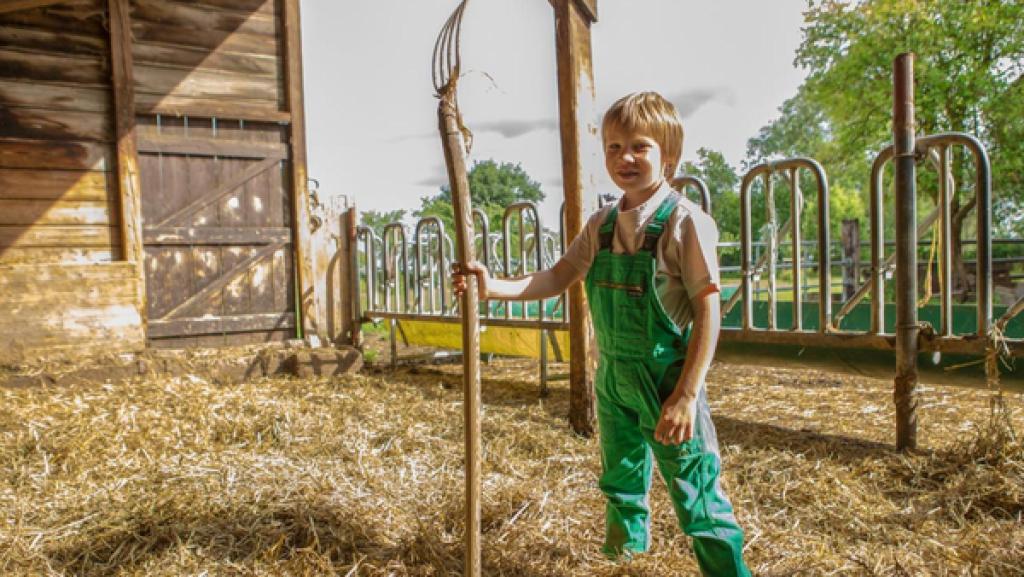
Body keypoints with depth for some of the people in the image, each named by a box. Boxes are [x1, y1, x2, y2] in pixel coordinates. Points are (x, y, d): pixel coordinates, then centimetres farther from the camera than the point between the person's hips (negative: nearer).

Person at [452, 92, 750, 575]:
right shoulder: (601, 225, 2)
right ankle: (629, 535, 54)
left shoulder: (685, 222, -16)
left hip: (666, 377, -6)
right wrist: (495, 287, -12)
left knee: (696, 493, 0)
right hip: (613, 374, 7)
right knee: (620, 477, 27)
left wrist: (687, 394, -21)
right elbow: (558, 278, 3)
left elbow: (707, 312, -18)